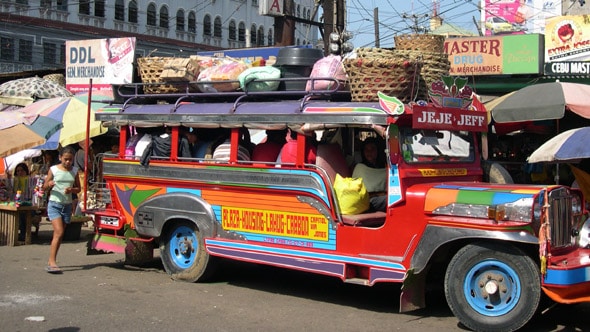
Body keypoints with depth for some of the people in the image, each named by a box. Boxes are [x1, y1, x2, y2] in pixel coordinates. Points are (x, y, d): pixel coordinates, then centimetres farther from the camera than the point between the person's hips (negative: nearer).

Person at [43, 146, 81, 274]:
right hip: (54, 204, -4)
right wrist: (49, 184, -20)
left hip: (67, 205, 4)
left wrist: (72, 190, -10)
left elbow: (78, 188, 12)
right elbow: (45, 188, 3)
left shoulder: (74, 171, 7)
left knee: (60, 234, 8)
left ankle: (51, 261, 19)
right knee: (59, 232, -17)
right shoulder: (53, 169, -2)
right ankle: (52, 262, -18)